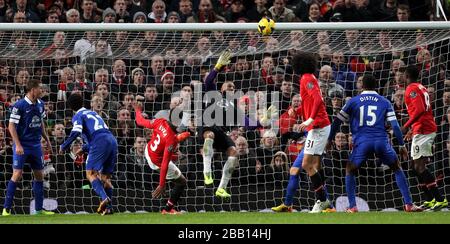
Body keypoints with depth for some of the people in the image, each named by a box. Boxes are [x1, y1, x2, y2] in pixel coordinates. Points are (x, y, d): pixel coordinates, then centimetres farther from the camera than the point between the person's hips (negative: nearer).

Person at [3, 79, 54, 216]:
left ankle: (39, 209, 15)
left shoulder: (40, 104, 6)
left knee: (39, 175, 7)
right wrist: (18, 145, -19)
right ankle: (7, 208, -6)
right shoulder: (19, 106, -14)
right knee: (17, 174, -12)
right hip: (22, 145, -7)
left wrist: (47, 139, 17)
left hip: (36, 145, 7)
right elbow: (11, 126, -13)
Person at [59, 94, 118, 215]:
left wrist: (64, 146, -1)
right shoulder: (92, 113, 31)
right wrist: (84, 148, 45)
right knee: (106, 176, 12)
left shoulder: (78, 116, 7)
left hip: (100, 143, -7)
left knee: (90, 173, -7)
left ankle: (104, 198, -30)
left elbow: (76, 132, -11)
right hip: (112, 140, 7)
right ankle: (109, 207, 5)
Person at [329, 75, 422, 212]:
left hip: (362, 142, -1)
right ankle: (408, 204, 8)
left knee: (350, 170, 20)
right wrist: (402, 146, 11)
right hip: (381, 141, 1)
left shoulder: (353, 101, 13)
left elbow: (337, 121, 15)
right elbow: (395, 125, 6)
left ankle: (352, 206, 8)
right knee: (397, 169, 18)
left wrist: (329, 140, 26)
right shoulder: (385, 102, 14)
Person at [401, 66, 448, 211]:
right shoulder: (422, 88, 19)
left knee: (419, 167, -13)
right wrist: (413, 130, 31)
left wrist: (406, 126, -22)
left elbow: (420, 110, -22)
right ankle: (429, 200, 13)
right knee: (416, 166, 14)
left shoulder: (412, 89, -10)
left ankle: (440, 200, -21)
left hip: (422, 130, -10)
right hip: (429, 128, 10)